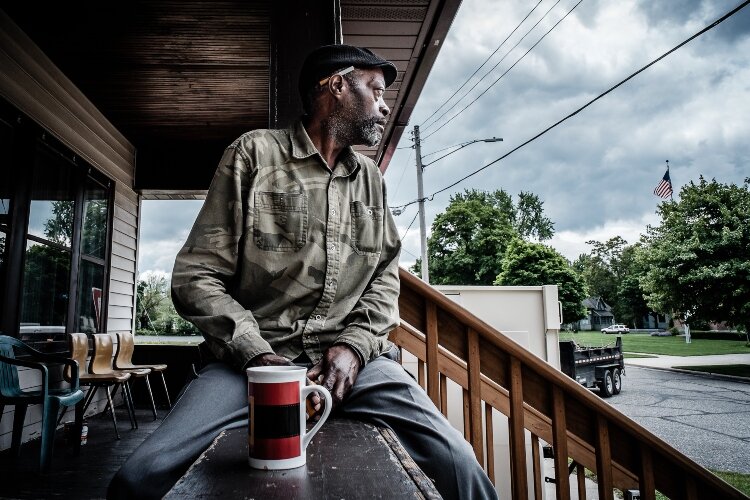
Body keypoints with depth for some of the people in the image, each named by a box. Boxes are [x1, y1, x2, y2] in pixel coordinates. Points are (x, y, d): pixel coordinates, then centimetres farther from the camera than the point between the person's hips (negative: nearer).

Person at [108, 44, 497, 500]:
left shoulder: (371, 178, 16)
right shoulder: (254, 154, 3)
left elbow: (385, 276, 14)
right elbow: (196, 276, -1)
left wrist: (354, 346, -5)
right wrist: (257, 355, -13)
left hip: (353, 357, 3)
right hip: (257, 356, -2)